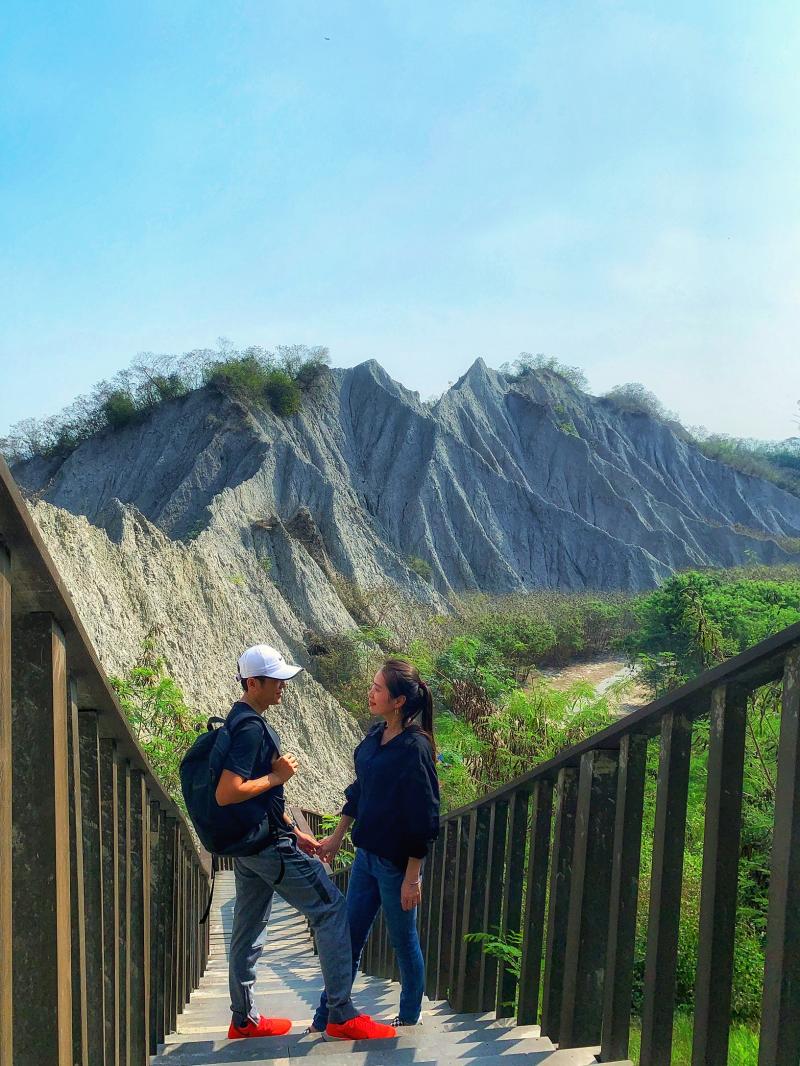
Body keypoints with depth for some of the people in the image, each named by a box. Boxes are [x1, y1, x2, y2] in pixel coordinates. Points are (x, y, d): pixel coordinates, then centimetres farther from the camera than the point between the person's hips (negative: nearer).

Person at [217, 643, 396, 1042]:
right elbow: (226, 793, -29)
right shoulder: (251, 728, -21)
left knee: (249, 928, 16)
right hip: (268, 845, -10)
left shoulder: (243, 721, 12)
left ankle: (244, 1020, 28)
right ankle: (341, 1014, 0)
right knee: (331, 908, -3)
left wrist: (293, 831, 18)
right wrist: (276, 776, -19)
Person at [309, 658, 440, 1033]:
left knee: (403, 941, 12)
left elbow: (423, 819, -20)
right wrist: (337, 837, 19)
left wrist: (412, 878, -18)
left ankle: (410, 1017, 33)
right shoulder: (376, 735, 2)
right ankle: (325, 1020, 27)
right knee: (349, 936, 15)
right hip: (366, 854, 7)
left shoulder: (414, 748, -22)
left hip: (397, 862, -7)